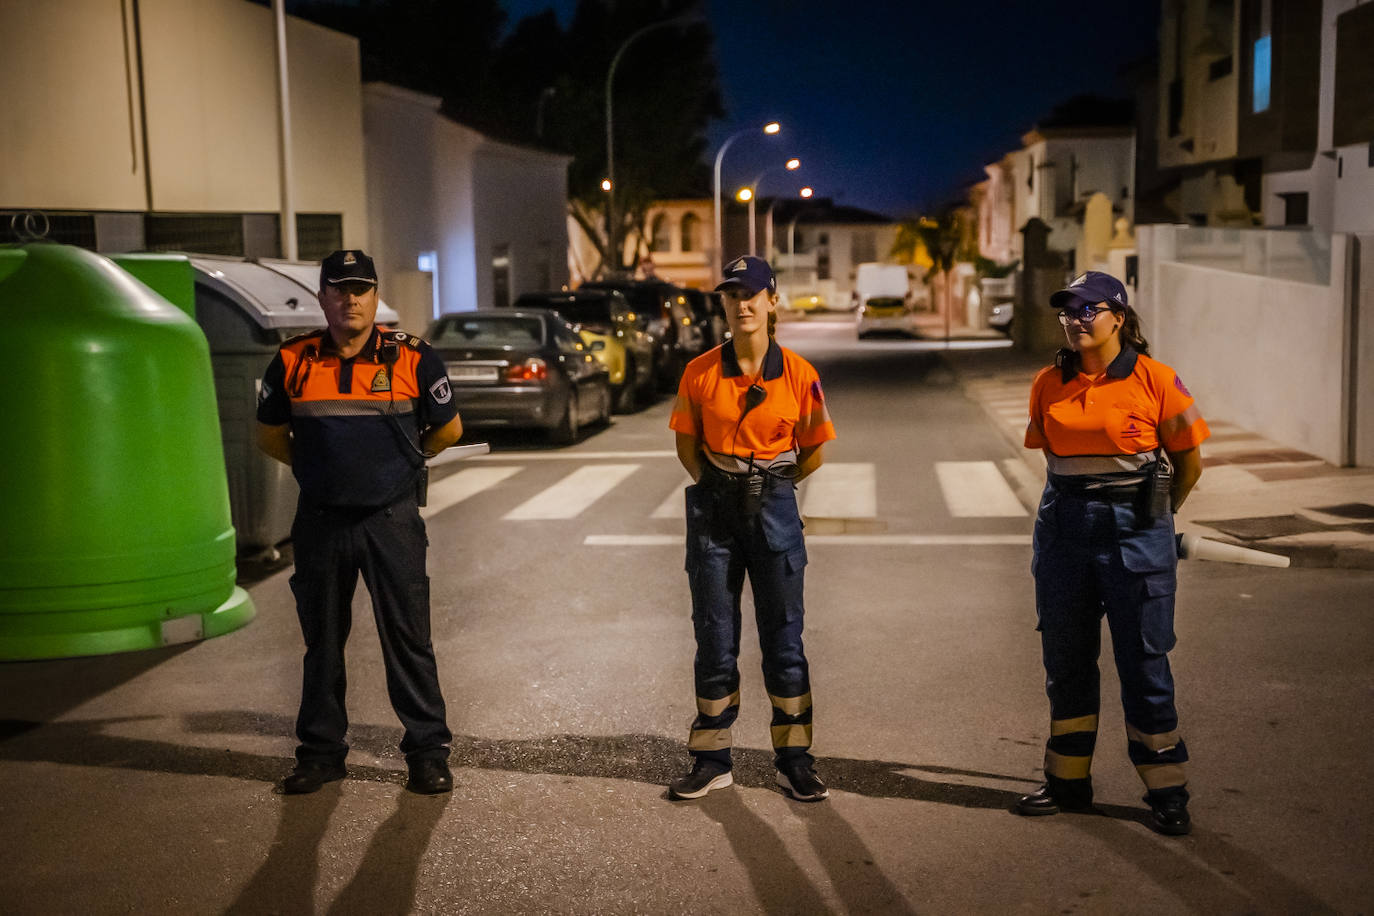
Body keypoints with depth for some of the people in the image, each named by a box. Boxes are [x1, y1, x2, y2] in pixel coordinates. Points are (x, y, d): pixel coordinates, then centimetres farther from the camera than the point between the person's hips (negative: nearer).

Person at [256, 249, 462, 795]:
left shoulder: (412, 358, -3)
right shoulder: (293, 362, 3)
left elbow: (449, 429, 10)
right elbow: (270, 436, 17)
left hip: (392, 519, -2)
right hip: (321, 520, 2)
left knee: (408, 640, 1)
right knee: (322, 641, 11)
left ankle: (428, 752, 11)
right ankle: (321, 751, 23)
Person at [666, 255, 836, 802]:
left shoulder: (799, 375, -5)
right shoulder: (700, 373, -2)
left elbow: (814, 452, 6)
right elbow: (687, 444, 9)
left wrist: (769, 487, 9)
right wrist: (719, 486, 6)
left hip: (774, 510, -1)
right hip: (713, 512, 1)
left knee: (784, 640, 5)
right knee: (714, 640, 7)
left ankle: (794, 760, 17)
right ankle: (711, 759, 19)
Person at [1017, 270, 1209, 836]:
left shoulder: (1155, 379, -7)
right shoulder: (1049, 384, 5)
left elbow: (1189, 461, 3)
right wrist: (1079, 507, 15)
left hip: (1135, 535, -4)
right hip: (1064, 531, 4)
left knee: (1144, 662, 1)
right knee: (1065, 661, 12)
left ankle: (1166, 791, 15)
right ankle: (1068, 780, 26)